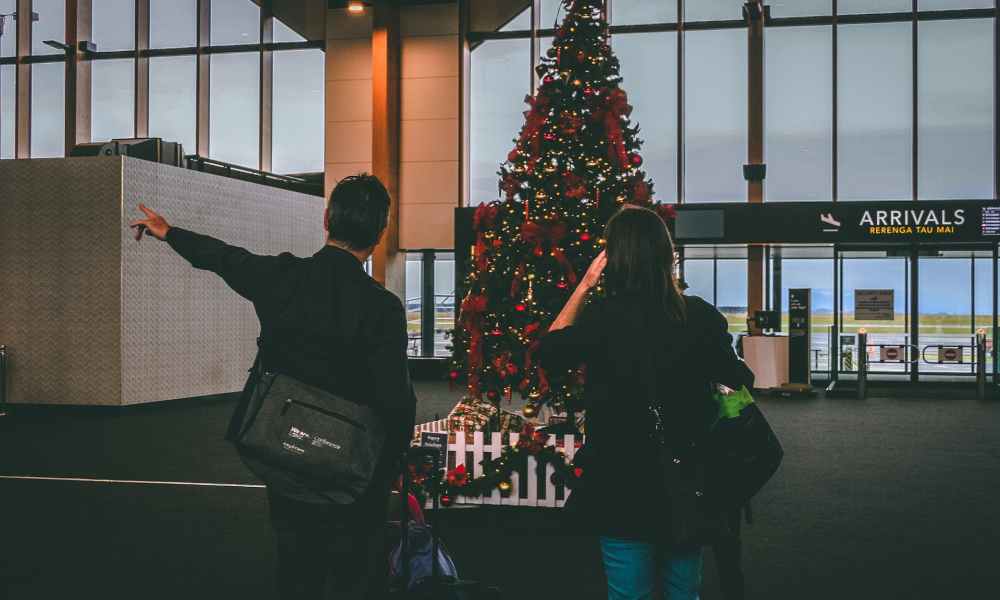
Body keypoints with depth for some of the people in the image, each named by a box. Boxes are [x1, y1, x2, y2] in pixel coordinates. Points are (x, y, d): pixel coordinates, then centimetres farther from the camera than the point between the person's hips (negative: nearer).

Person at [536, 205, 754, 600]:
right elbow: (738, 380, 5)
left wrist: (584, 286, 3)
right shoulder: (701, 316, -8)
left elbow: (548, 352, 1)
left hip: (623, 484, -3)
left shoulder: (603, 318, -17)